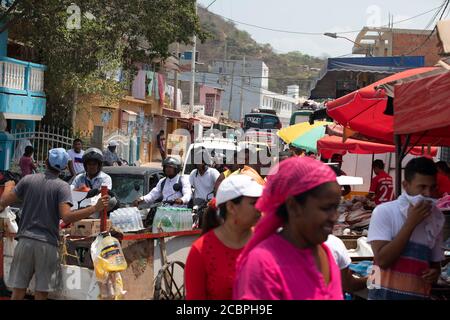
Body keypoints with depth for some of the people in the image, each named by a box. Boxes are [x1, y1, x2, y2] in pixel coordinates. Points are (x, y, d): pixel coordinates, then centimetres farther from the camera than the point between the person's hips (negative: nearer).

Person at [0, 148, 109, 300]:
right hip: (47, 243, -3)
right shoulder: (62, 186, -3)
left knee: (18, 291, 6)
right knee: (41, 293, 2)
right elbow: (67, 217, -17)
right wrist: (95, 208, -15)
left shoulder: (28, 180, 6)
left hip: (25, 240, 3)